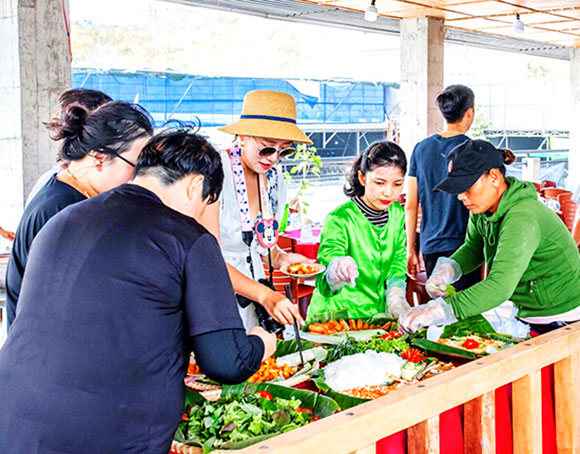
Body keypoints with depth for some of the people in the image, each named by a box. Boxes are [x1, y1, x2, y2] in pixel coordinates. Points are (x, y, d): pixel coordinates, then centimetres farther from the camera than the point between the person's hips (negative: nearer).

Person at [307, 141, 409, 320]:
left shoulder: (398, 214, 6)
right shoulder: (339, 219, -13)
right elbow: (325, 284, -19)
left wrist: (396, 300, -1)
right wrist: (336, 273, -41)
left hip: (378, 314, 6)